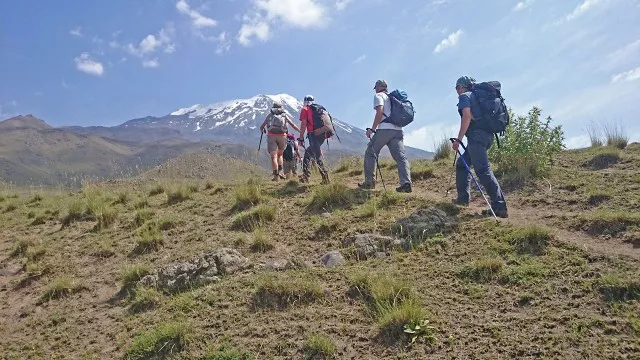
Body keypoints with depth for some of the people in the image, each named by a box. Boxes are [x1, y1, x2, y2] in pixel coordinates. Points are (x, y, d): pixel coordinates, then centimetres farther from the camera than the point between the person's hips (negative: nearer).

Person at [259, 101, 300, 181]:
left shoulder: (270, 115, 19)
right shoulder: (284, 115, 19)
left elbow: (261, 127, 21)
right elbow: (293, 125, 21)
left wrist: (262, 131, 44)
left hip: (271, 135, -1)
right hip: (282, 136, 1)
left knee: (273, 156, 0)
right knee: (280, 155, 20)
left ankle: (276, 175, -10)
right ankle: (280, 172, 4)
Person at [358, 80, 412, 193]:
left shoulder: (378, 96, 5)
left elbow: (380, 112, -10)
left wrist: (372, 129, -9)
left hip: (385, 129, -6)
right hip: (398, 130, 6)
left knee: (370, 153, 7)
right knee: (401, 157, -2)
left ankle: (369, 182, 6)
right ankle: (406, 183, -16)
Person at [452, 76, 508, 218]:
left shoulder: (464, 96, 1)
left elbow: (467, 116, -15)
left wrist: (458, 139, -16)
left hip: (476, 135, -9)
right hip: (487, 135, 9)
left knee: (483, 170, -14)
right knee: (462, 164, 19)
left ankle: (500, 207, -18)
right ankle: (463, 198, 20)